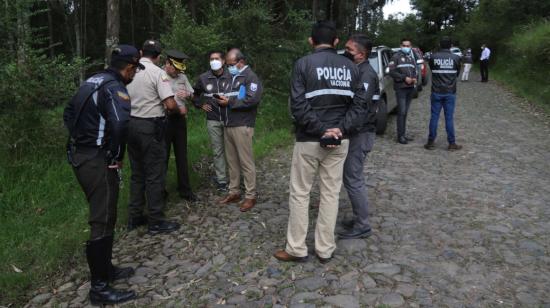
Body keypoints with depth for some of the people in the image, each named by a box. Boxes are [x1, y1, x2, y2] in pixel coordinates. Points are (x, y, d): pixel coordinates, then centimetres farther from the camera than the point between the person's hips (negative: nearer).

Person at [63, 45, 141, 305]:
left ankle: (105, 269, 33)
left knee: (102, 215, 20)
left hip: (79, 155, 10)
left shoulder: (93, 81, 13)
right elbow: (119, 124, -35)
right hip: (97, 161, -10)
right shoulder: (114, 87, -16)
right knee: (103, 221, -2)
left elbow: (69, 113, 24)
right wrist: (116, 157, -21)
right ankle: (99, 288, 8)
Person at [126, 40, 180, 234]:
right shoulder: (157, 73, -12)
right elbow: (170, 105, -20)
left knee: (137, 173, 16)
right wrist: (180, 110, 1)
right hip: (151, 127, -7)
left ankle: (134, 217, 24)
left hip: (131, 124, 7)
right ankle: (156, 221, 8)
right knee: (155, 175, 1)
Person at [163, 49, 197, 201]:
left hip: (180, 119, 6)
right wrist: (178, 108, -15)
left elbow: (193, 94, 17)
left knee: (182, 155, 11)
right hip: (164, 120, -5)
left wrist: (187, 94, -6)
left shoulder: (182, 77, 9)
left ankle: (185, 189, 20)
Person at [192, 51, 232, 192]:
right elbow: (195, 93, 21)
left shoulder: (231, 77, -4)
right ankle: (221, 180, 13)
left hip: (229, 118, -2)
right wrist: (200, 105, 10)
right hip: (213, 120, 2)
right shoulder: (203, 78, 5)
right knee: (218, 151, 6)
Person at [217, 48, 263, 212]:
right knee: (232, 161, 10)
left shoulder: (251, 77, -5)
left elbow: (253, 99, -19)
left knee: (246, 162, -4)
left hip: (242, 126, -8)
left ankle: (250, 196, 4)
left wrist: (230, 102, -14)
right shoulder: (232, 77, 21)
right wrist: (223, 100, 4)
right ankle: (234, 192, 20)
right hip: (228, 125, 8)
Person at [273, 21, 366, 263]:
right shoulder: (350, 67, 7)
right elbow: (358, 103, -1)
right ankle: (325, 250, 19)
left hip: (309, 141, -4)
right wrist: (341, 129, -10)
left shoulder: (303, 64, -7)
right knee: (331, 193, 11)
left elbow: (298, 106, -16)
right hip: (339, 141, 4)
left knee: (299, 193, 8)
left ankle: (297, 249, 16)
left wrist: (321, 130, -13)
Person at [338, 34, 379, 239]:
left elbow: (361, 109, -26)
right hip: (355, 132, 10)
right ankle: (359, 219, 28)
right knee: (353, 178, 16)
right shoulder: (357, 71, 14)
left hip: (360, 134, -10)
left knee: (353, 179, -3)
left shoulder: (366, 74, -16)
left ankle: (362, 226, 9)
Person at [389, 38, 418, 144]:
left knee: (405, 112, 10)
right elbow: (392, 72, -10)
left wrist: (414, 78, 5)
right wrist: (404, 78, -17)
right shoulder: (396, 57, -2)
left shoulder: (412, 58, 20)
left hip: (410, 88, 7)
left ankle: (404, 134, 16)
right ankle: (400, 135, -6)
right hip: (401, 88, -6)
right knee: (401, 112, -10)